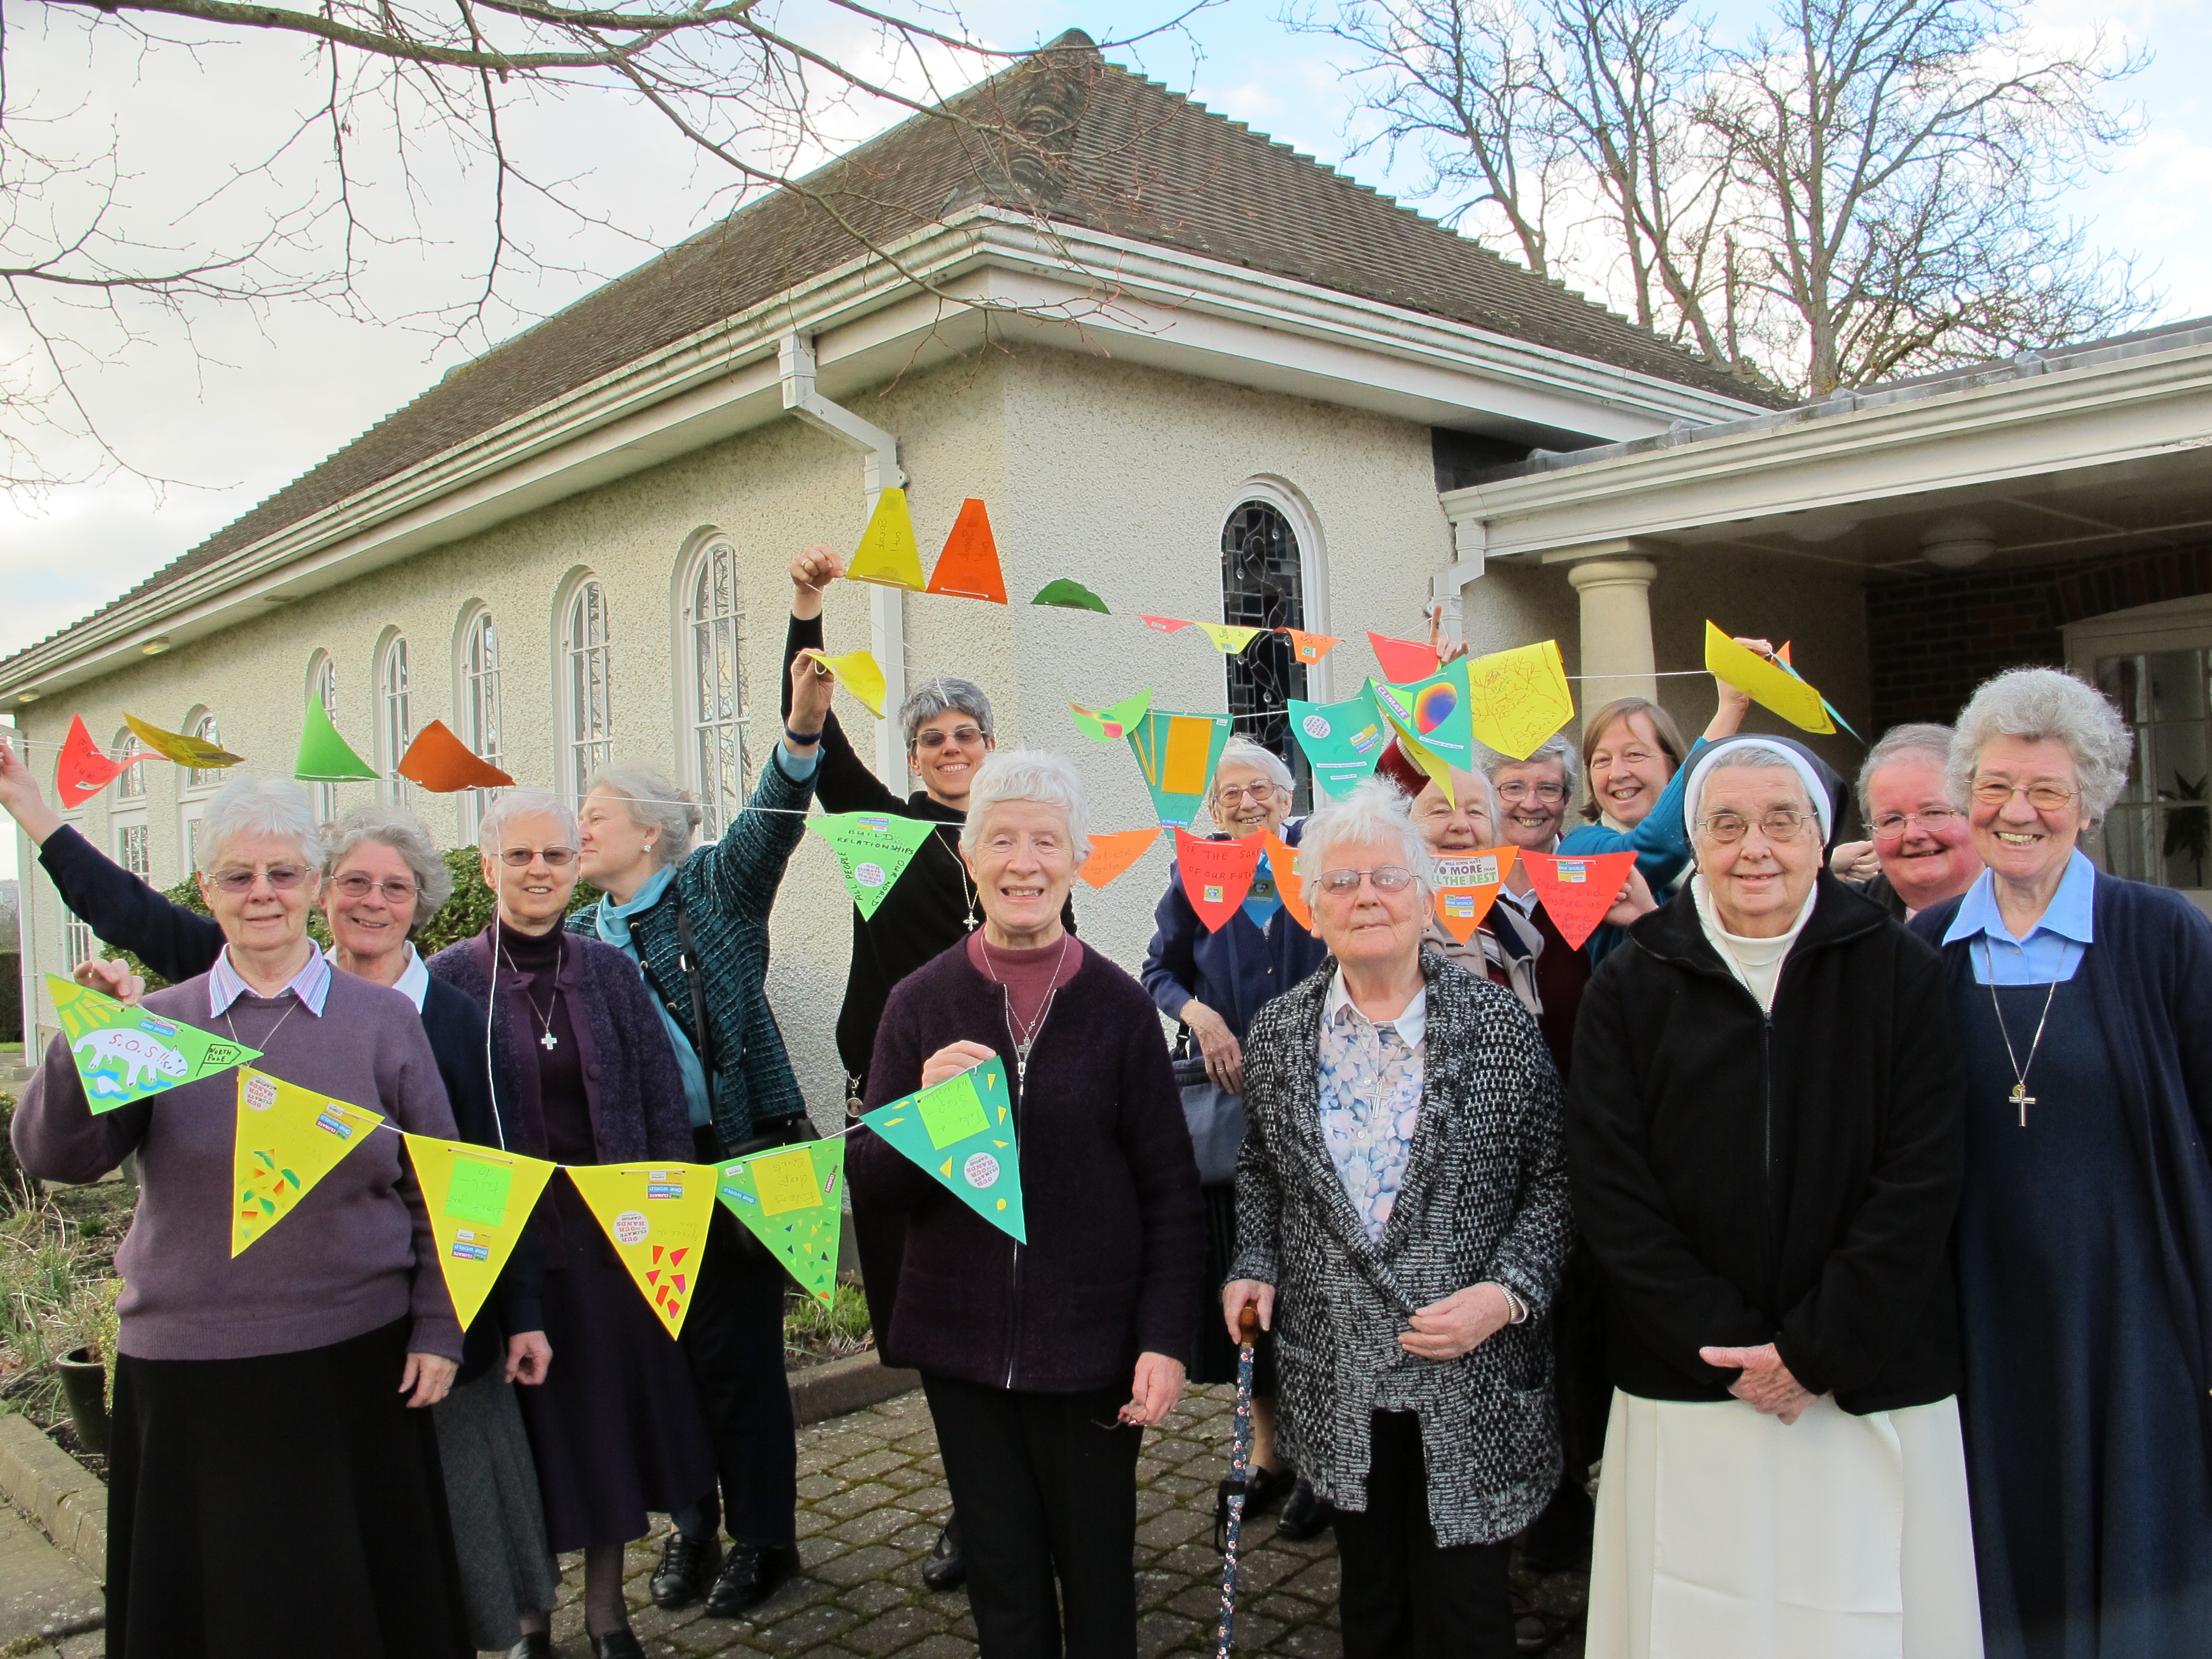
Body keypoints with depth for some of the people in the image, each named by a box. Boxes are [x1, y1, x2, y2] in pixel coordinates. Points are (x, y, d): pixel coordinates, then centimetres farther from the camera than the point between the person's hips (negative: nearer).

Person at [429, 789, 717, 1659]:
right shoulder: (448, 980, -4)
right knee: (526, 1424, 8)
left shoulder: (611, 970, 3)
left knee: (613, 1410, 11)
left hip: (611, 1232, 2)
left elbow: (663, 1095, 4)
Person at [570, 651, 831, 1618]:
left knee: (737, 1350, 3)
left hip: (731, 1161, -5)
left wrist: (803, 729, -33)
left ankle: (761, 1538, 20)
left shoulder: (714, 889, -1)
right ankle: (692, 1527, 31)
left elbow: (769, 822, -18)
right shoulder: (578, 937, 12)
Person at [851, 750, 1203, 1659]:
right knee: (1001, 1578, 14)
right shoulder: (921, 1002, -2)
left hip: (1092, 1344, -1)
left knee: (1098, 1578, 13)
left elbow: (1172, 1192, -1)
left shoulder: (1119, 1004, -5)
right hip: (963, 1340, 1)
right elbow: (872, 1183, -1)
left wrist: (1165, 1339, -8)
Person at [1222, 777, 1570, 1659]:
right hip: (1336, 1379, 3)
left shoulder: (1499, 1021, -7)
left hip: (1468, 1382, -2)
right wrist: (1255, 1268, 0)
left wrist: (1506, 1292, -15)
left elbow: (1554, 1178, -4)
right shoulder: (1277, 1032, 1)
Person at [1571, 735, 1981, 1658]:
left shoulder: (1898, 975, 1)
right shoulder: (1631, 986, 1)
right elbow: (1610, 1193, -3)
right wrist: (1727, 1345, -9)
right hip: (1688, 1394, 0)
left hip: (1871, 1394, 0)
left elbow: (1921, 1184, -4)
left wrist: (1816, 1350, -10)